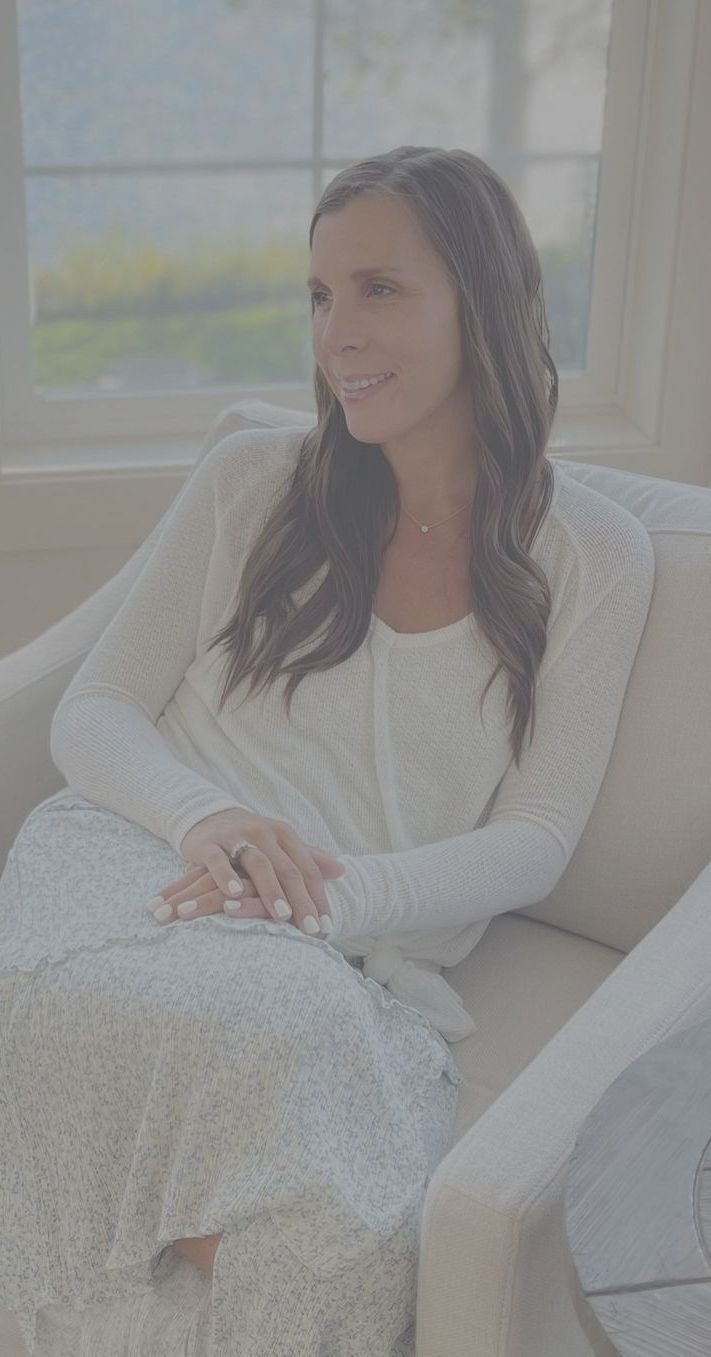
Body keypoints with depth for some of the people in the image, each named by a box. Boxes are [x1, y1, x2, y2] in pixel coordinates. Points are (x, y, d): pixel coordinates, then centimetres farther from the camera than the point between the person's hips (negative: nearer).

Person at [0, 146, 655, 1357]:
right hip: (141, 873, 1)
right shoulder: (252, 482, 10)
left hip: (355, 966, 0)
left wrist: (339, 896, -16)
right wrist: (206, 817, -14)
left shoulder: (594, 558, 8)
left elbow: (535, 836, 3)